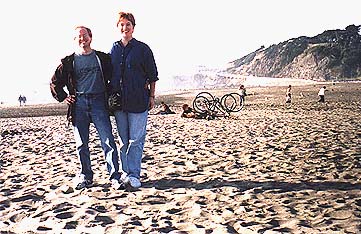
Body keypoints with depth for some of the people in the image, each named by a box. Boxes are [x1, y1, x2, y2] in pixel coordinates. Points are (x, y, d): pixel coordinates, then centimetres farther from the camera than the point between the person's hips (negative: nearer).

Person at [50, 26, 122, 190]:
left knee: (108, 141, -8)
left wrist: (110, 94, 9)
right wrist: (63, 97, 8)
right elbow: (55, 83, 19)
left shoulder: (103, 58, 10)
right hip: (79, 104, 1)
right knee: (81, 144, 5)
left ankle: (115, 177, -4)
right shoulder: (69, 62, 10)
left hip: (98, 102, -1)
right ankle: (86, 177, 16)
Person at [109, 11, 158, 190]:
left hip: (138, 101, -4)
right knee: (124, 140, 9)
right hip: (118, 101, 4)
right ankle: (127, 173, 18)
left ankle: (134, 175, 1)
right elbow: (108, 74, 18)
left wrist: (151, 96, 0)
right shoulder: (113, 49, 12)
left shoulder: (142, 48, 1)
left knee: (136, 140, -4)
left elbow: (152, 75, 4)